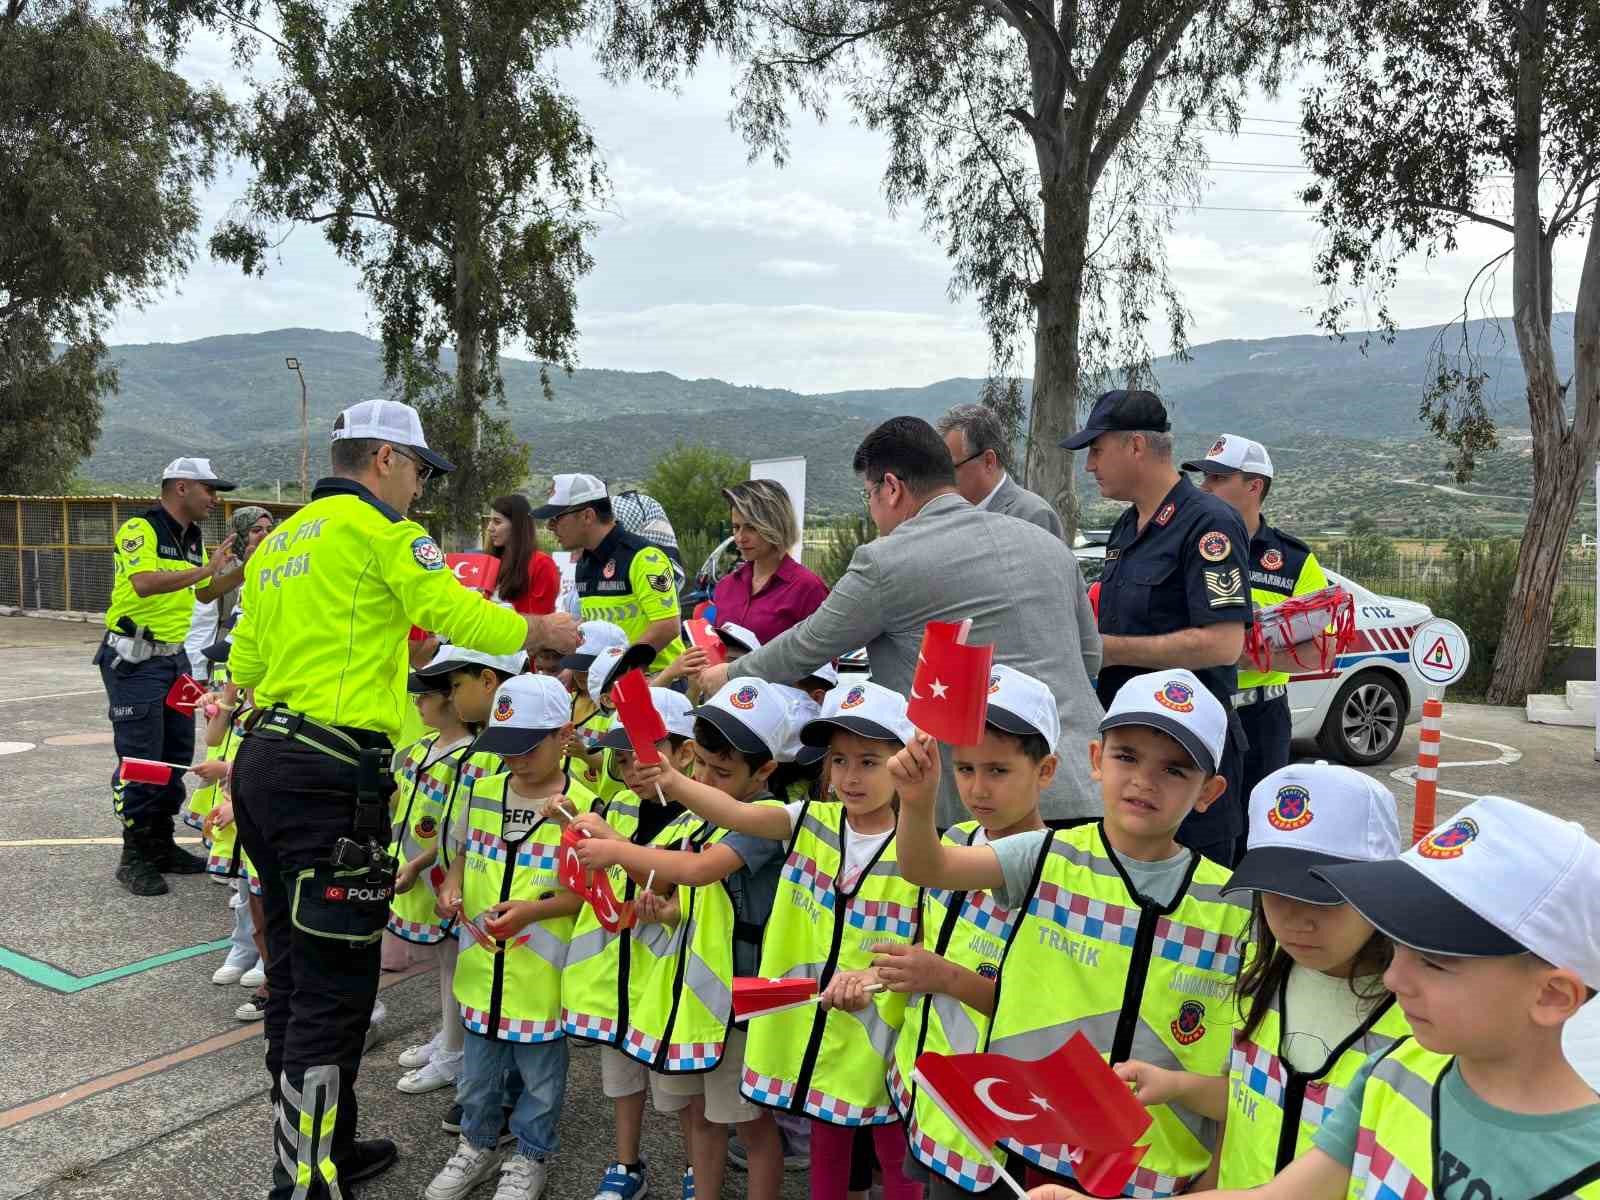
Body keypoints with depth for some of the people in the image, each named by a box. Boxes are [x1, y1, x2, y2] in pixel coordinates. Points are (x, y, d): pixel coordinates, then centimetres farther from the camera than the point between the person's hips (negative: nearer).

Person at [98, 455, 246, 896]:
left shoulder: (193, 539, 12)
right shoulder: (139, 529, -14)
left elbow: (205, 593, 21)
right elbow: (145, 583, -30)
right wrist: (204, 569, -27)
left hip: (174, 657, 8)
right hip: (134, 660, -8)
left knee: (177, 755, 11)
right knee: (140, 759, -5)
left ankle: (161, 845, 22)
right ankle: (133, 857, 5)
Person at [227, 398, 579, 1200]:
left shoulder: (279, 539, 19)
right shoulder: (376, 526, -7)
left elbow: (244, 665, 22)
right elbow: (462, 616, -10)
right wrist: (547, 631, 7)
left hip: (264, 760, 10)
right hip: (331, 774, -10)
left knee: (296, 969, 18)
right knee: (336, 984, -3)